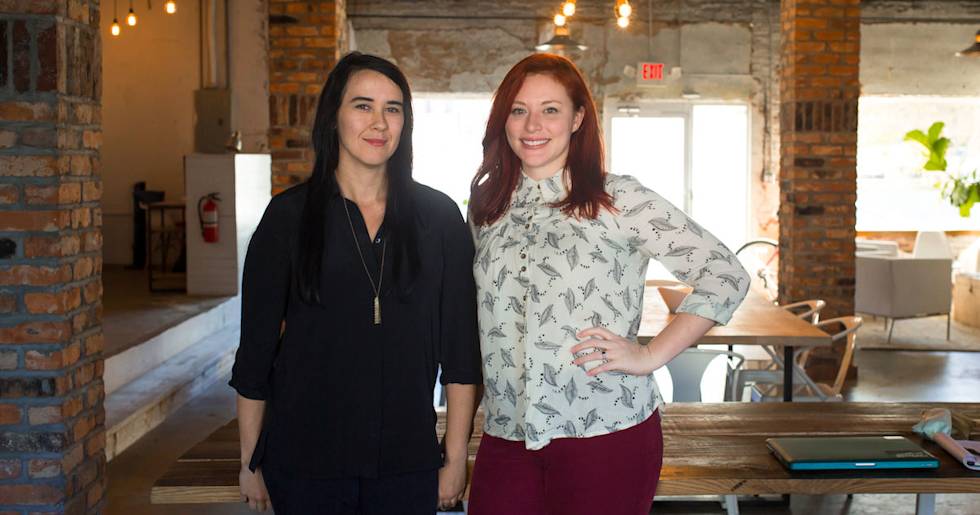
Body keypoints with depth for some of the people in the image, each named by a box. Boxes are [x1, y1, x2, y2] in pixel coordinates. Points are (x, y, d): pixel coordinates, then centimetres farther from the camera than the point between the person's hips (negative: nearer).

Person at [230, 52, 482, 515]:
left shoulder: (439, 216, 0)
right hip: (304, 460, -1)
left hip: (407, 462, 1)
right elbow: (257, 346, 0)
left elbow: (460, 346, 1)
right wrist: (250, 461, 0)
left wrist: (456, 458, -2)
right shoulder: (289, 215, -3)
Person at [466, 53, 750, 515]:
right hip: (506, 436, 4)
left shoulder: (619, 200, -5)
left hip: (607, 432, -4)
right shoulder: (486, 207, 10)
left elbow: (726, 276, -5)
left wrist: (651, 356, -10)